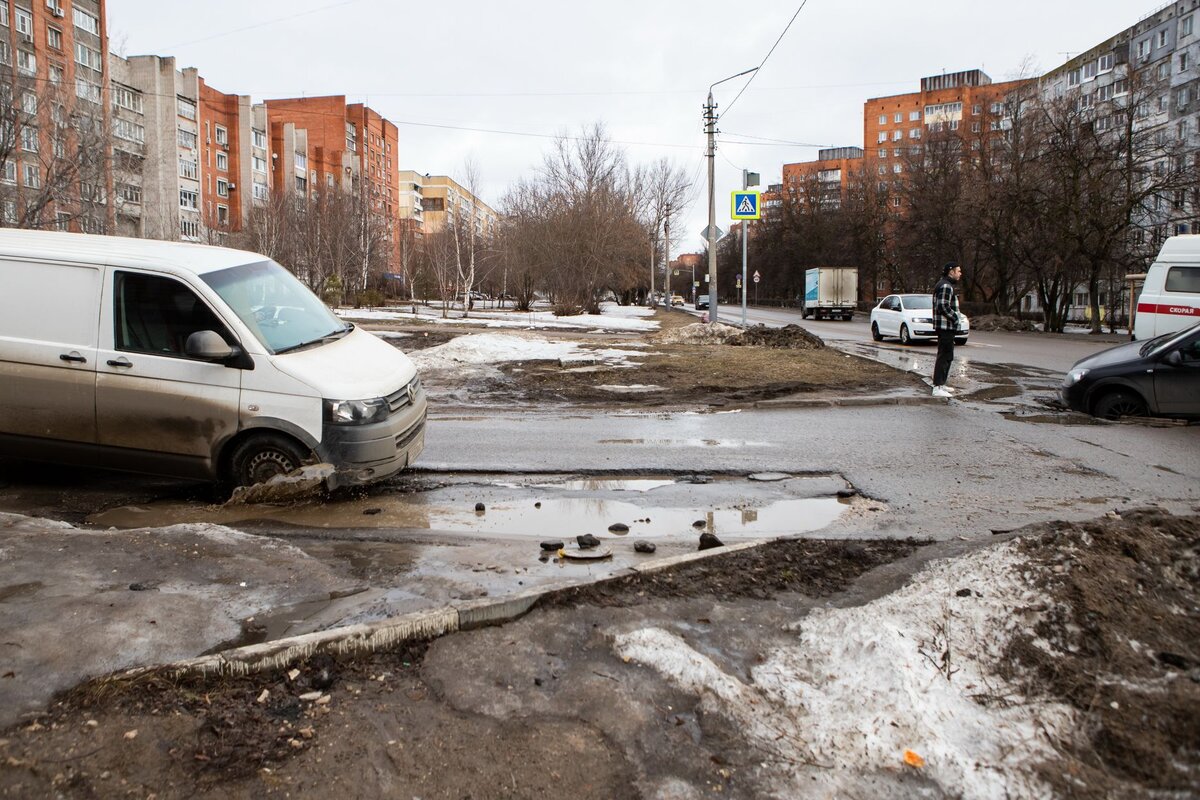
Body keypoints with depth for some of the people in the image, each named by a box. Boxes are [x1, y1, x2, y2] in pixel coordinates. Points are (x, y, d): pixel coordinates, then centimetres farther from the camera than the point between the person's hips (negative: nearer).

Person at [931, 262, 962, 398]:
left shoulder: (946, 285, 19)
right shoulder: (946, 286, -16)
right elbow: (943, 306, -25)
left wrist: (954, 317, 14)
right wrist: (955, 318, -16)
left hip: (946, 327, 11)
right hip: (946, 326, -11)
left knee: (947, 356, 17)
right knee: (944, 357, -11)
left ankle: (941, 384, 24)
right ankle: (937, 388, -11)